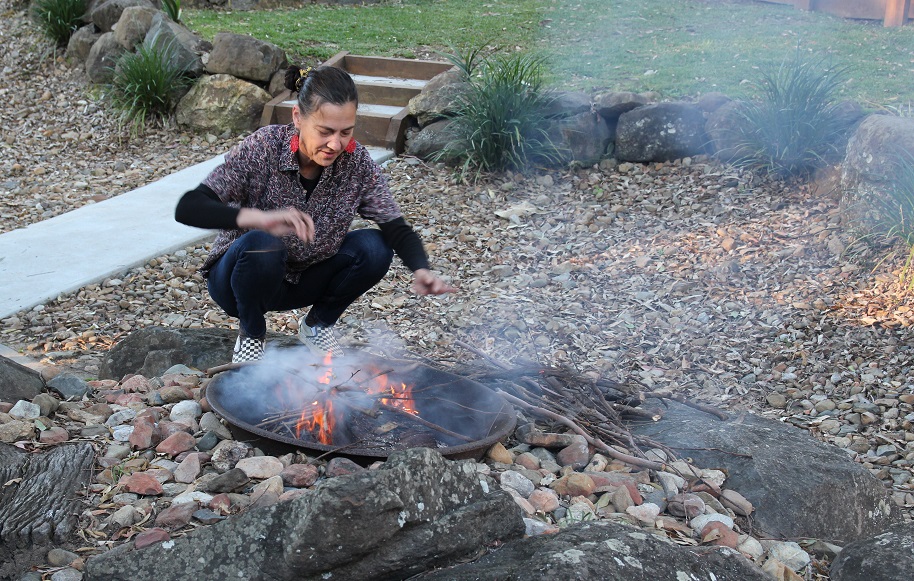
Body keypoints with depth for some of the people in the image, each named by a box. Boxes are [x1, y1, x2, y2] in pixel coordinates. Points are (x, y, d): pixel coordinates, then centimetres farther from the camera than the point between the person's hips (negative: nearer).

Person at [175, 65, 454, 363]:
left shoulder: (357, 163, -16)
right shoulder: (263, 148, -26)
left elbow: (397, 229, -16)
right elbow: (187, 209, -33)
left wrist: (421, 269, -38)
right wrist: (259, 218, -50)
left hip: (302, 280, 3)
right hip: (241, 277, -3)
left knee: (373, 248, -20)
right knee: (263, 244, -36)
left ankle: (317, 325, 6)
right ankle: (251, 334, -5)